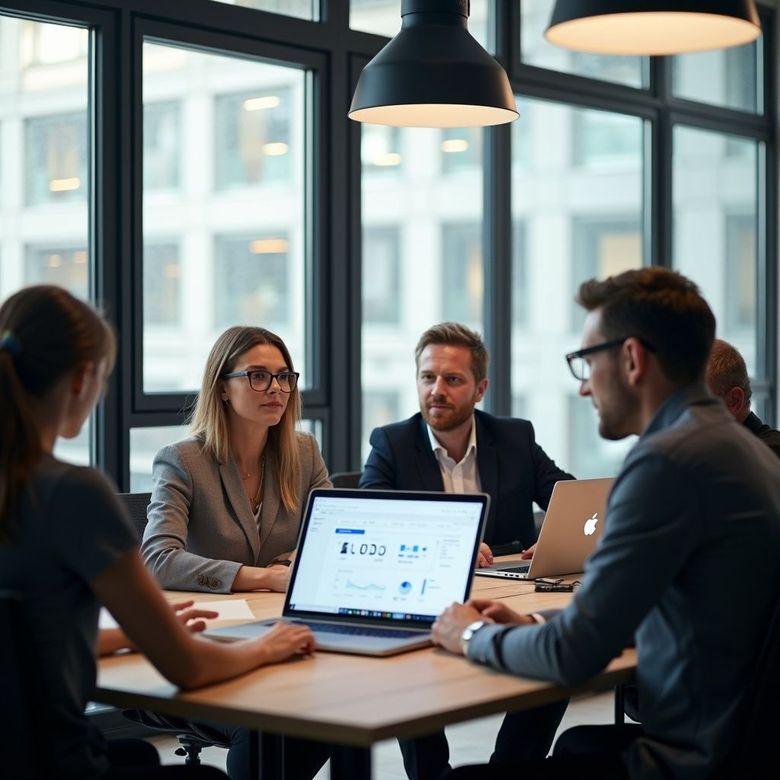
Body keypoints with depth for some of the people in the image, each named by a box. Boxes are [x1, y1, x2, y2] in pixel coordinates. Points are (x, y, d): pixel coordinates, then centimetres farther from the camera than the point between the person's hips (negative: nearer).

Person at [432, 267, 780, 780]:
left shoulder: (669, 459, -21)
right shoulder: (735, 444, 9)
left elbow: (575, 655, -20)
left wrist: (474, 636, -2)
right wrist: (531, 624, 12)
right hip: (737, 732, 9)